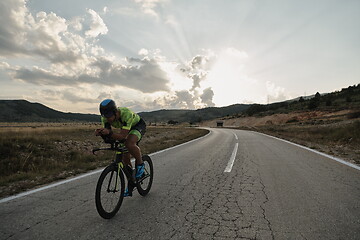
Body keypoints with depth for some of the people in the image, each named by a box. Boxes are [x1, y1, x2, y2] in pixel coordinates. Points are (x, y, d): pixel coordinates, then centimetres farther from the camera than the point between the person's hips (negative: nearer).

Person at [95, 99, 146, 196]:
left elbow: (123, 136, -43)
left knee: (129, 144, -37)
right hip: (126, 129, 6)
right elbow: (108, 135, -19)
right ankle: (130, 185, 19)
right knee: (125, 157, 1)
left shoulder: (126, 114, -40)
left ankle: (140, 164, -9)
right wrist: (101, 133, -40)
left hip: (139, 125, -6)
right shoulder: (106, 118, -22)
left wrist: (110, 133, -58)